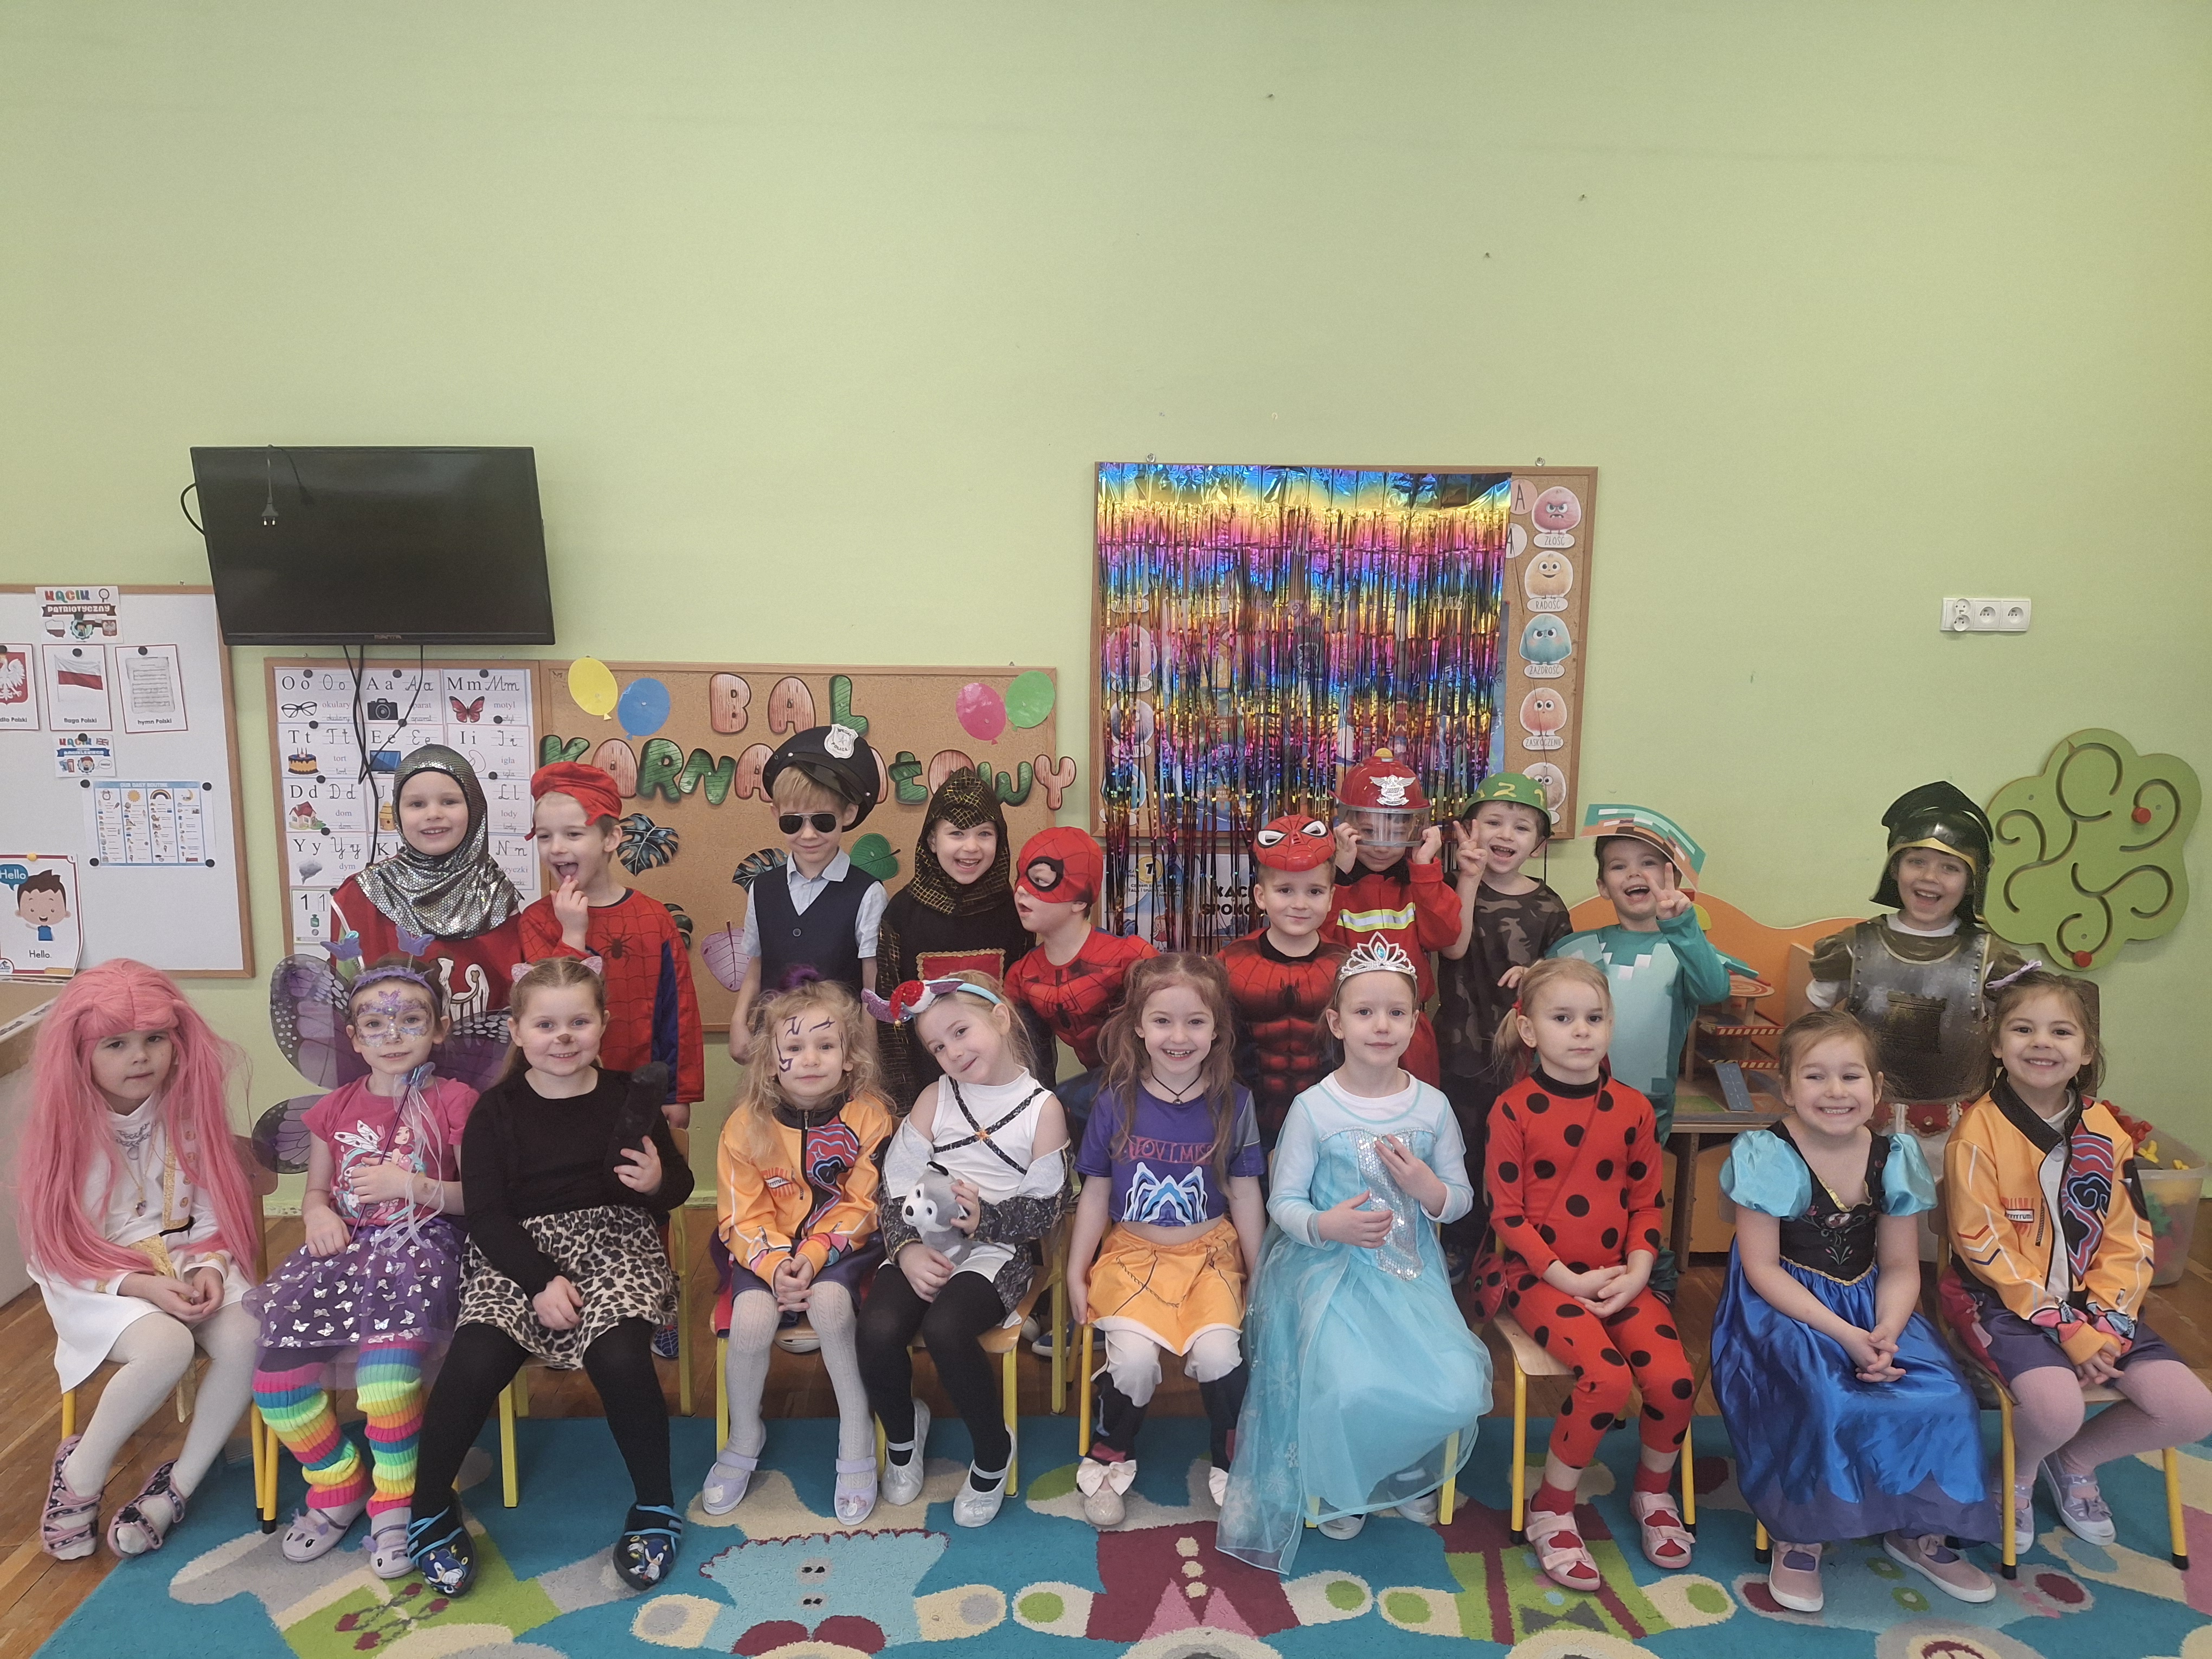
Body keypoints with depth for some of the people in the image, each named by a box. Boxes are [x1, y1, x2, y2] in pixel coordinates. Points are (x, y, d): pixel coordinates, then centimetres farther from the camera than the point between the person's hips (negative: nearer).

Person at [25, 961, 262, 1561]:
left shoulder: (187, 1112, -2)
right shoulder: (66, 1129, -10)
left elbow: (214, 1214, 3)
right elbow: (57, 1252, -8)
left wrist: (209, 1268, -17)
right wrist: (141, 1286, -22)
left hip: (189, 1268, 3)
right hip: (97, 1285, -3)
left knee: (243, 1338, -27)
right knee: (167, 1346, -33)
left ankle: (176, 1486, -5)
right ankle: (81, 1472, -4)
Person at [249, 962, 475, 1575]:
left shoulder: (453, 1102, 1)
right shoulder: (335, 1109, 15)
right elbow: (315, 1190, 23)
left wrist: (412, 1185, -15)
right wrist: (318, 1214, 0)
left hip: (420, 1246, -5)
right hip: (344, 1249, 5)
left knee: (388, 1359, -32)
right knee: (274, 1370, -15)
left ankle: (395, 1505, -6)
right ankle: (338, 1486, 13)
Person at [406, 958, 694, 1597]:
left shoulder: (630, 1097, 6)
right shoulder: (497, 1110, 5)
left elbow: (678, 1186, 11)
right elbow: (487, 1213, -2)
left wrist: (660, 1181, -15)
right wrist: (541, 1281, -17)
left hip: (615, 1244, 0)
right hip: (517, 1254, 1)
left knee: (620, 1355, -29)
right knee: (475, 1359, -26)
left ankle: (656, 1505, -4)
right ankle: (428, 1509, 3)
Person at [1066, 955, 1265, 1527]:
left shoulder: (1233, 1103, -3)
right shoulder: (1117, 1102, -4)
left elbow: (1245, 1196, 5)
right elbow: (1095, 1192, 5)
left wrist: (1260, 1274, 7)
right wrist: (1076, 1272, 6)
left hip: (1210, 1253, 0)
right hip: (1133, 1252, 0)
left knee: (1218, 1353, -23)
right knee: (1133, 1357, -23)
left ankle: (1233, 1465, 5)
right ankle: (1110, 1456, 7)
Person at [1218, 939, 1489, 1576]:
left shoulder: (1432, 1107, 3)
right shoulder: (1313, 1109, -5)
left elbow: (1461, 1200, 9)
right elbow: (1283, 1202, -3)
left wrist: (1425, 1185, -14)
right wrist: (1327, 1225, -24)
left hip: (1412, 1272, 3)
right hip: (1330, 1268, -3)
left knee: (1457, 1389, -20)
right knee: (1352, 1389, -28)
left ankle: (1407, 1474, 17)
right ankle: (1337, 1486, 9)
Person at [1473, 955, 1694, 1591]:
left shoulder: (1632, 1108, 3)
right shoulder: (1514, 1110, -9)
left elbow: (1646, 1203, 8)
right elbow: (1507, 1213, -8)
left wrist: (1636, 1272, -8)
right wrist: (1568, 1277, -15)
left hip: (1618, 1275, 4)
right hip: (1541, 1275, -4)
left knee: (1673, 1379, -16)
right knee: (1608, 1378, -26)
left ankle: (1653, 1491, 18)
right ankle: (1551, 1510, -1)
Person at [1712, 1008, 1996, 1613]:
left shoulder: (1892, 1158, 0)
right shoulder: (1768, 1156, -15)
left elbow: (1900, 1268, 3)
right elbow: (1762, 1269, -15)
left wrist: (1885, 1331, -17)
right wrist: (1843, 1334, -22)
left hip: (1870, 1306, 5)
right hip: (1783, 1308, -5)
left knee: (1942, 1396, -15)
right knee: (1829, 1399, -30)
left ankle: (1917, 1532, 11)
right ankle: (1801, 1538, -6)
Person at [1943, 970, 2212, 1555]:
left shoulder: (2105, 1130, 2)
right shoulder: (1979, 1132, -14)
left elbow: (2129, 1240, 2)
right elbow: (1984, 1246, -15)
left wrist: (2105, 1327, -12)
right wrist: (2066, 1330, -18)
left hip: (2092, 1303, 6)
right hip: (2003, 1299, -5)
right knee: (2057, 1407, -30)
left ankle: (2075, 1460, 19)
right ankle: (2020, 1471, 8)